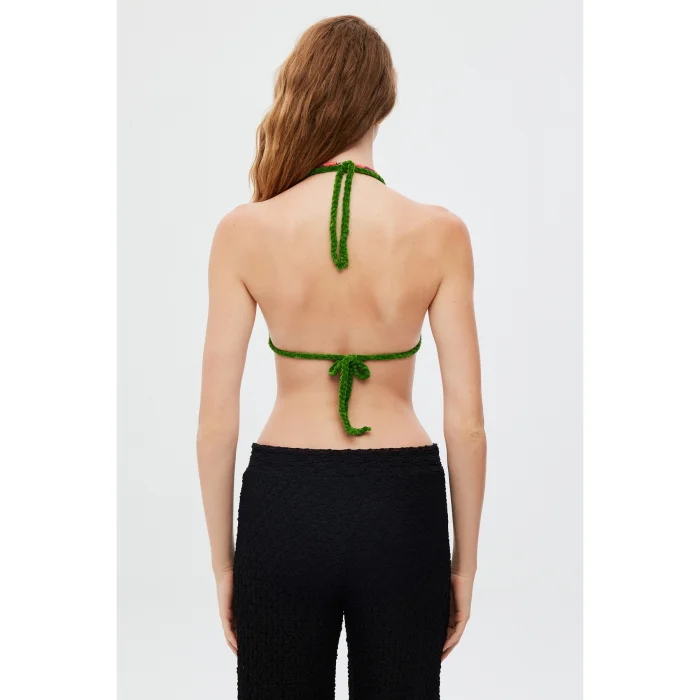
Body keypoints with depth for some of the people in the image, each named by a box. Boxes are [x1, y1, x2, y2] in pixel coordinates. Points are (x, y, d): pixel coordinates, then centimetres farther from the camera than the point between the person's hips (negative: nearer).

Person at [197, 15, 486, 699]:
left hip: (283, 501, 0)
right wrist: (465, 560, 7)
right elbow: (467, 421, -6)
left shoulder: (244, 231, -8)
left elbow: (216, 419, -6)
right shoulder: (439, 233, -8)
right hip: (402, 506, 0)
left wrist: (222, 559, 7)